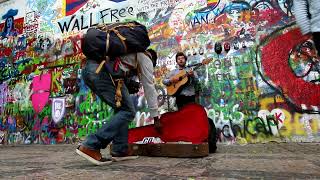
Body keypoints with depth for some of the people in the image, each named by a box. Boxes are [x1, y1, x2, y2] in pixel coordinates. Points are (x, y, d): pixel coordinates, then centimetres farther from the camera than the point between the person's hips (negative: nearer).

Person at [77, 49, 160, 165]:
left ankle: (119, 151, 14)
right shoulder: (146, 58, 15)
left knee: (121, 108, 16)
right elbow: (149, 88, 15)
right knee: (128, 112, -2)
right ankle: (91, 146, -8)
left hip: (88, 69, 9)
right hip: (102, 71, -9)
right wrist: (156, 117, 20)